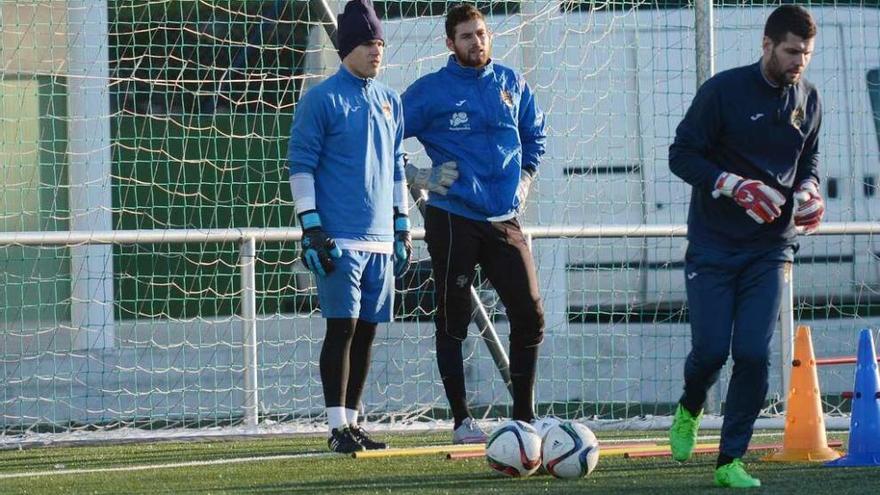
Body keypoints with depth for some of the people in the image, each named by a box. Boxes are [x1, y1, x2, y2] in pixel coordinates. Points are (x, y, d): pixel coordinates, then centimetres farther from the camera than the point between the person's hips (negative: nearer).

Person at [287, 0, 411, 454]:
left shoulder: (390, 102, 16)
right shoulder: (321, 100, -4)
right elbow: (301, 165, -6)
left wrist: (402, 226, 18)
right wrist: (311, 228, -12)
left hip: (381, 238, 6)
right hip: (339, 239, -6)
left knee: (366, 331, 7)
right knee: (342, 328, -9)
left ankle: (351, 422, 13)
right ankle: (338, 427, -8)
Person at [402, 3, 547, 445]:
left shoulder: (511, 85, 9)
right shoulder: (431, 91, -5)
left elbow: (535, 134, 25)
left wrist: (525, 177, 13)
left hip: (504, 220, 4)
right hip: (452, 221, -4)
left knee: (530, 316, 0)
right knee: (452, 322, 0)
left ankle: (524, 416, 11)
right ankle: (461, 421, 7)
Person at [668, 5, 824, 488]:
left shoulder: (807, 99, 5)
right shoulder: (724, 90, -11)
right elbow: (681, 155, -9)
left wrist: (808, 189, -2)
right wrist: (733, 185, -22)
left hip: (770, 248, 3)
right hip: (713, 245, -3)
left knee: (754, 355, -8)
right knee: (711, 349, -5)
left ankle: (730, 461, 1)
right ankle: (689, 410, 31)